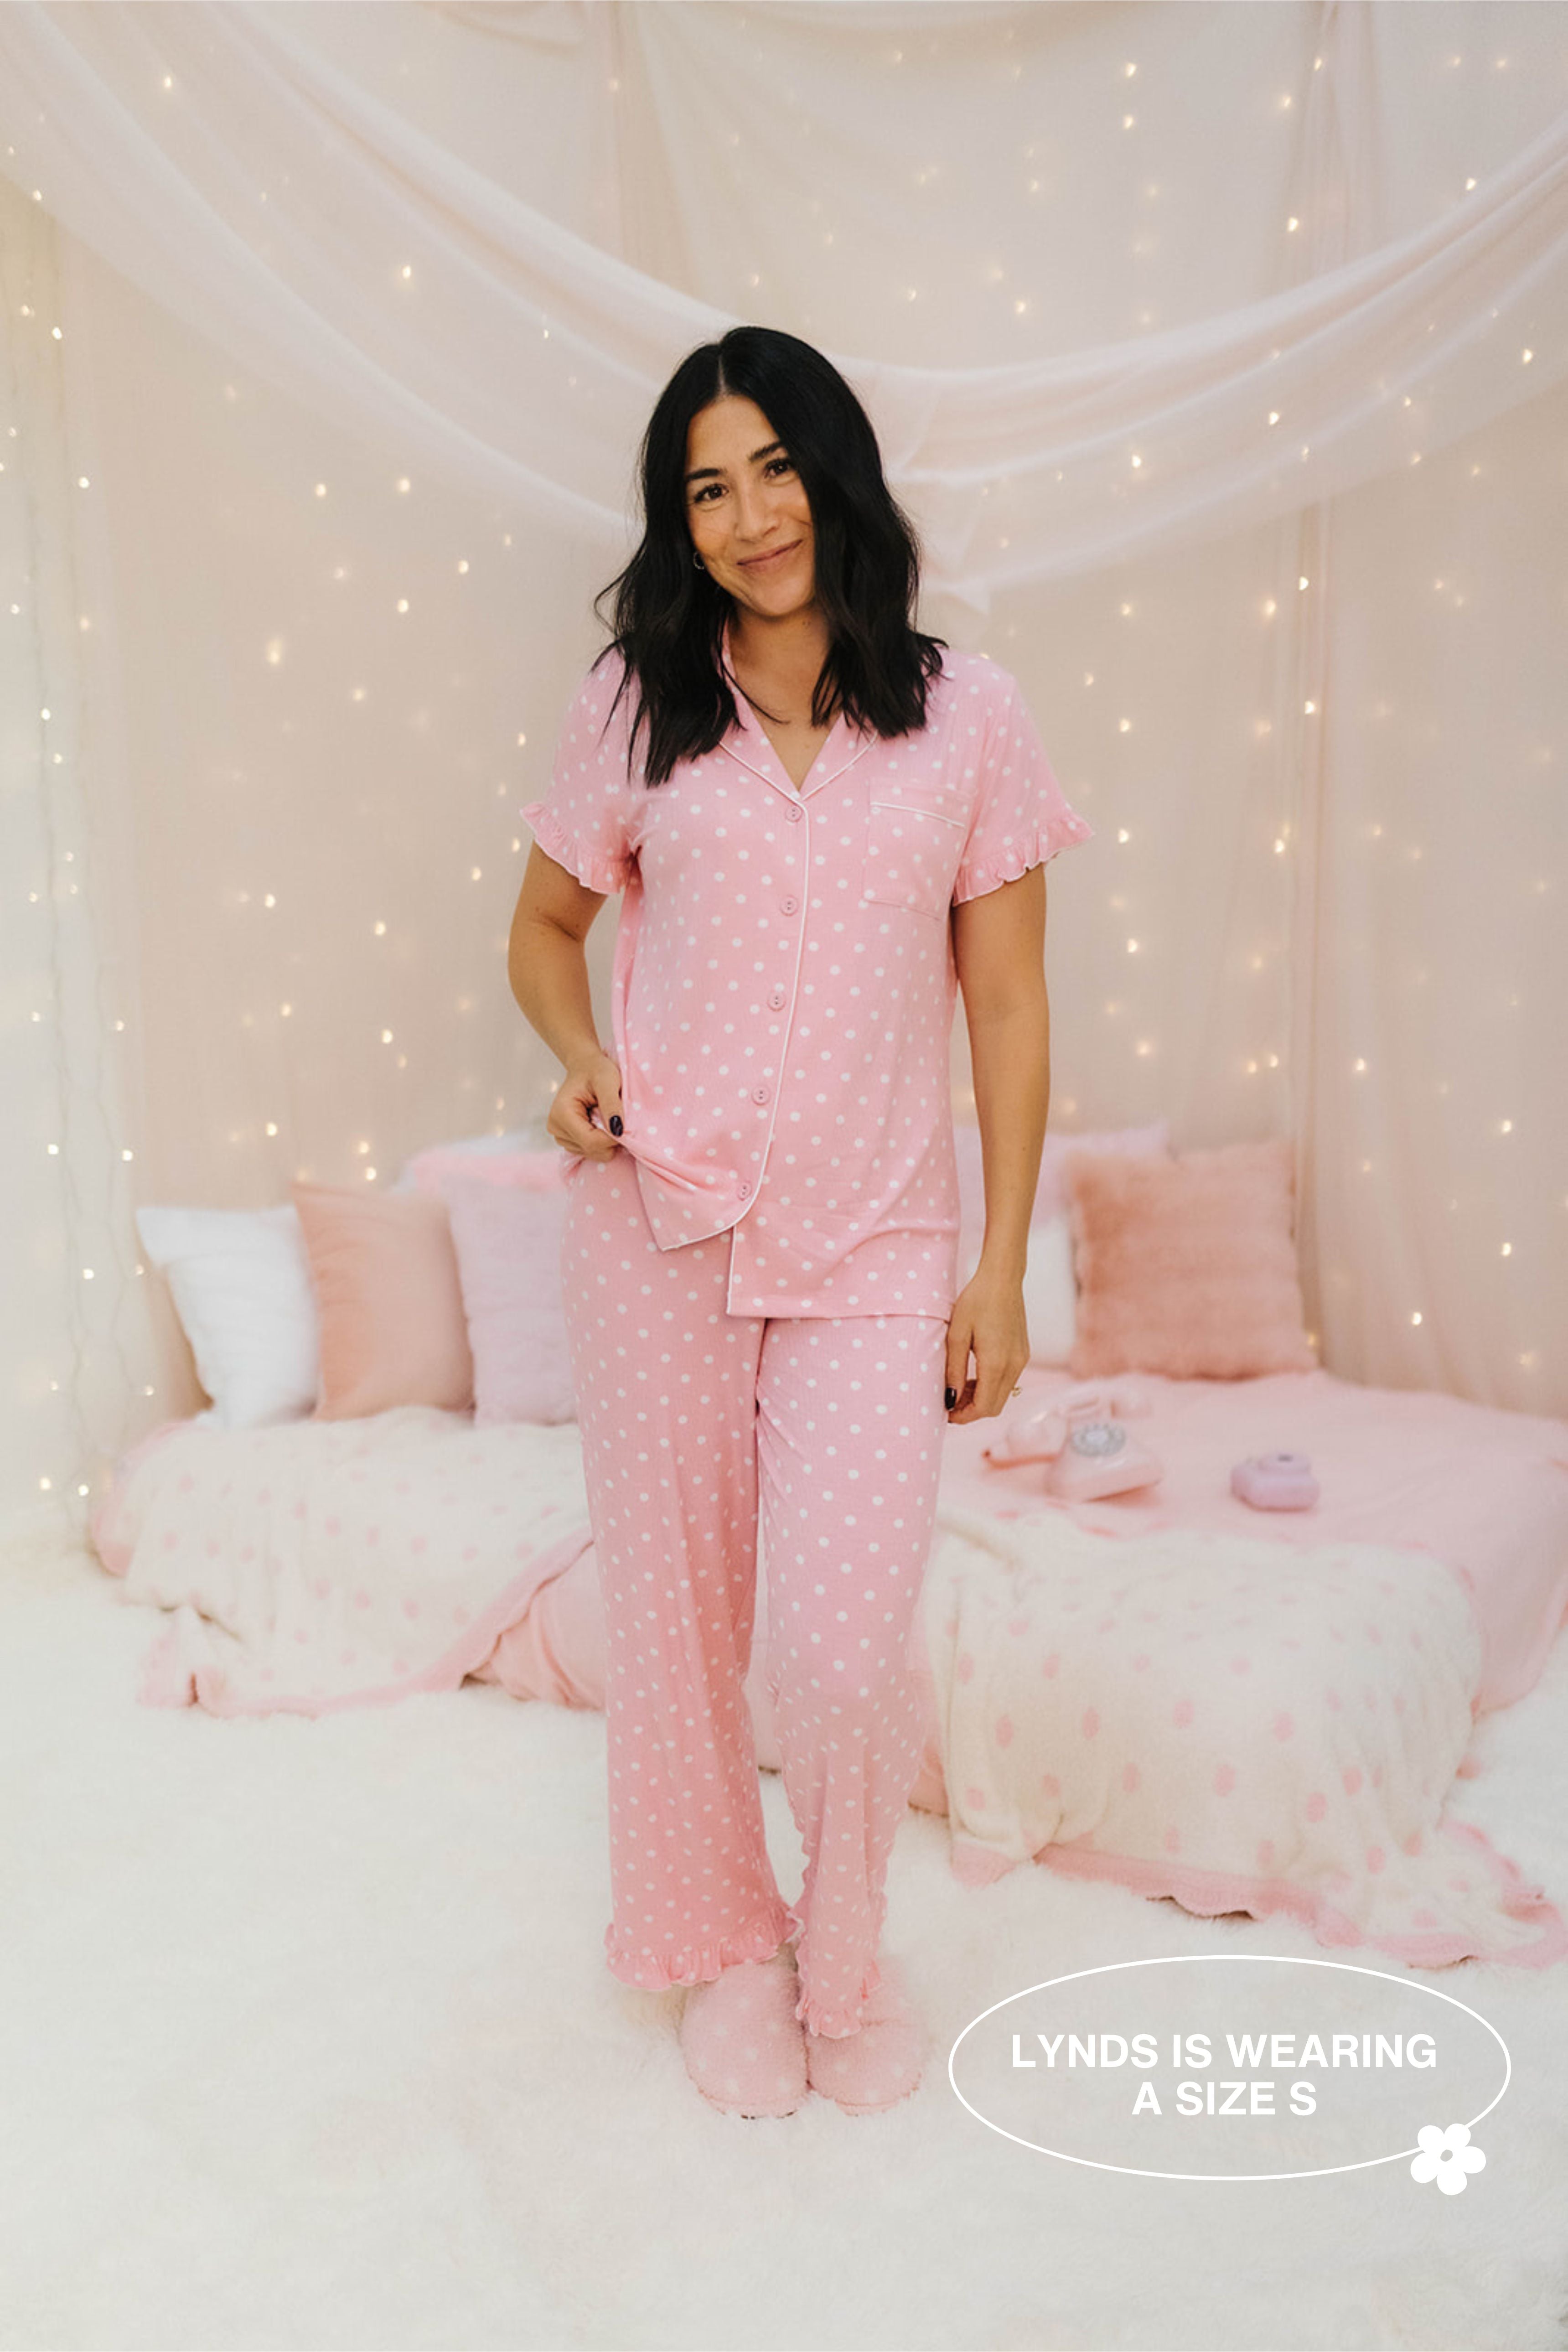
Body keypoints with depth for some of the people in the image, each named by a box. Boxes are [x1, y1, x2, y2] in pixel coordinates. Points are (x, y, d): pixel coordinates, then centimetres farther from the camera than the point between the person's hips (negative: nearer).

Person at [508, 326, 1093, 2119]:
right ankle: (724, 1947, 37)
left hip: (878, 1242, -1)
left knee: (844, 1651, -6)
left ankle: (845, 1960, 27)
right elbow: (545, 922, 17)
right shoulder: (636, 703, 5)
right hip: (660, 1224, 2)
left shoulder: (965, 713, 2)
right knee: (673, 1616, 10)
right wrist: (582, 1059, -5)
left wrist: (1000, 1270, -1)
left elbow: (1007, 1006, 3)